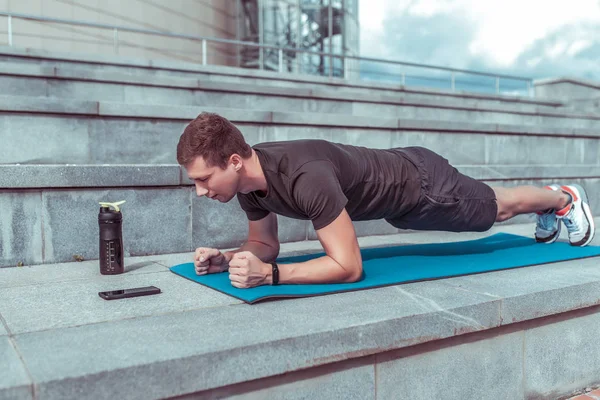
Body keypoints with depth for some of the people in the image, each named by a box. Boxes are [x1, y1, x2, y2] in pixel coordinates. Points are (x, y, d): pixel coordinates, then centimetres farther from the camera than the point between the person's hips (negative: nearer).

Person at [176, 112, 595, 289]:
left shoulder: (305, 177, -44)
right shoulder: (248, 179, -18)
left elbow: (348, 266, -42)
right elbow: (266, 245, -3)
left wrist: (267, 274, -49)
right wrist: (225, 259, -22)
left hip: (420, 182, -7)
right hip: (395, 189, 7)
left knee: (498, 207, 21)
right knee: (489, 211, 32)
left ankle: (564, 197, 53)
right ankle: (547, 208, 60)